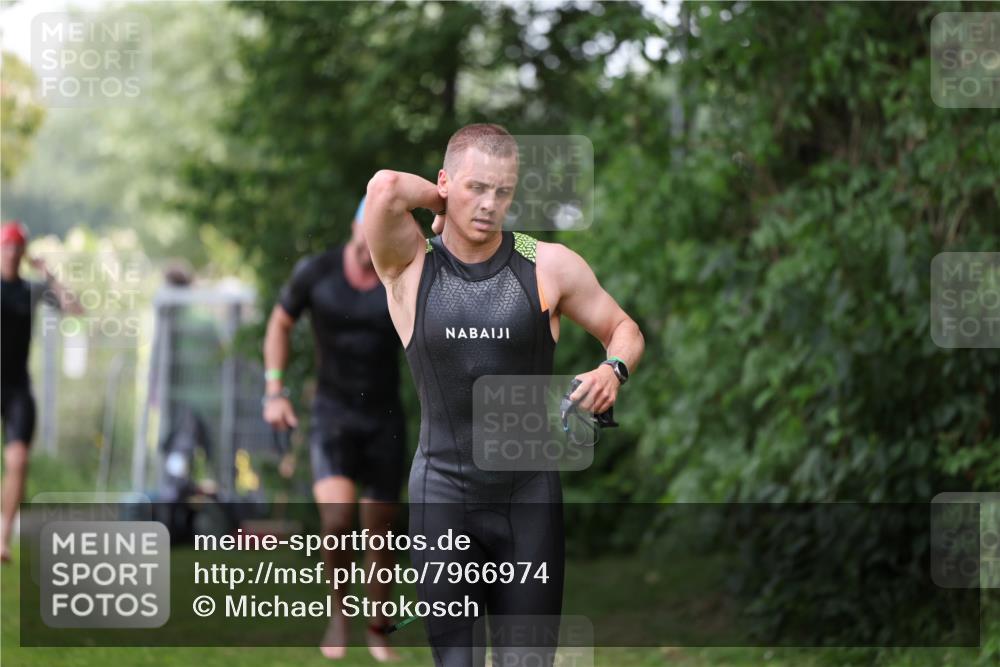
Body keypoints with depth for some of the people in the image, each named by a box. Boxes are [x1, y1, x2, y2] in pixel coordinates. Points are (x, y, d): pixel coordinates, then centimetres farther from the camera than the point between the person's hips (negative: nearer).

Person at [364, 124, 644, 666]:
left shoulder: (548, 266, 0)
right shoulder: (410, 268, -3)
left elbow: (622, 329, 12)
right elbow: (385, 187, -22)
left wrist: (614, 369, -10)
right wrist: (443, 202, -3)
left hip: (530, 494, 1)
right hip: (443, 494, -1)